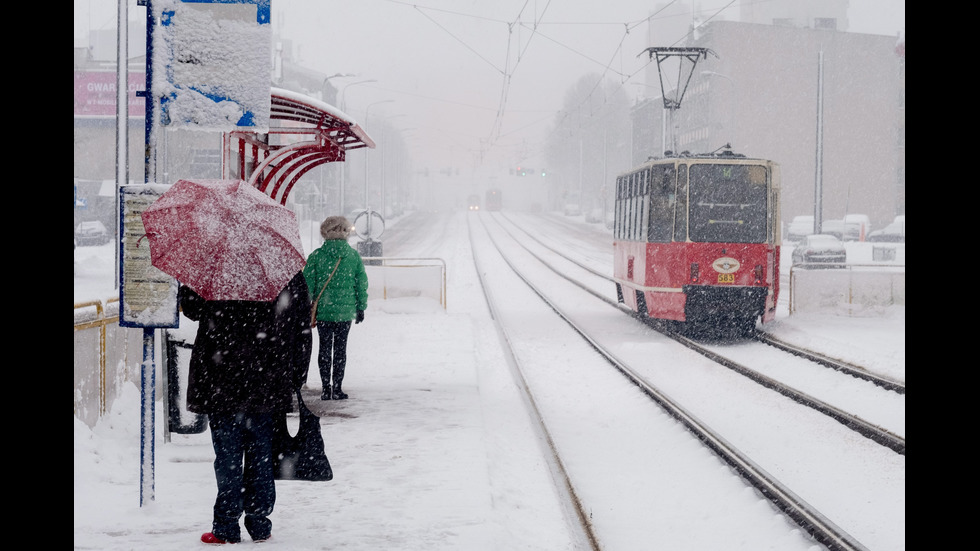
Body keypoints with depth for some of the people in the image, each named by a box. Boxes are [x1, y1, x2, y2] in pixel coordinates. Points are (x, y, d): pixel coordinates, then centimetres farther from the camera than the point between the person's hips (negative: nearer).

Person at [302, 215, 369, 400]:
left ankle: (326, 389, 6)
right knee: (340, 348, 8)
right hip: (345, 311, 1)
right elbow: (362, 283, 3)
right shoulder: (354, 256, -1)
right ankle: (337, 388, 7)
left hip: (322, 310, 0)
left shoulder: (317, 255, -5)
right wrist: (361, 307, 12)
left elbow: (308, 282, -4)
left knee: (325, 348, 8)